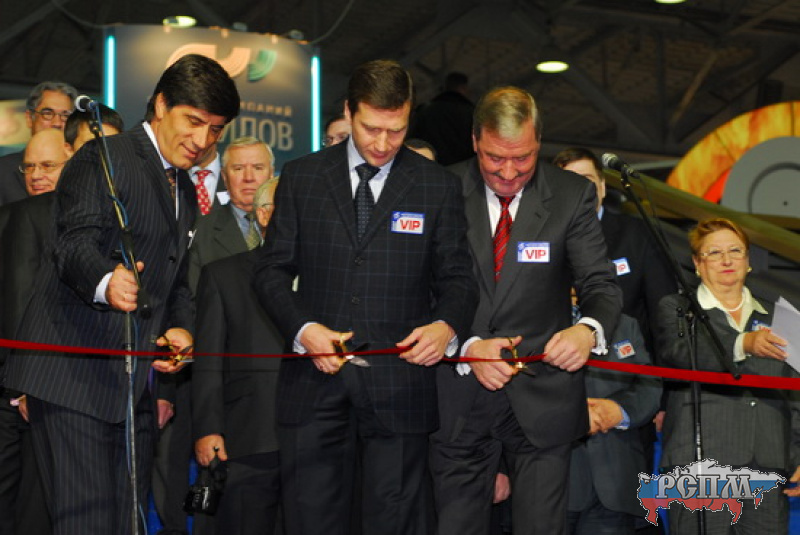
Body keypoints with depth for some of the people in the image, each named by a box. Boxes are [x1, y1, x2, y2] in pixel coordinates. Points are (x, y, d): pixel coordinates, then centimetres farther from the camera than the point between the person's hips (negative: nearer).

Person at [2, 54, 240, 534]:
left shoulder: (186, 191, 22)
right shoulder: (104, 160, -5)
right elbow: (75, 243, -20)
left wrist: (181, 328, 4)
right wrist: (105, 282, -43)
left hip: (136, 383, 8)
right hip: (74, 377, -8)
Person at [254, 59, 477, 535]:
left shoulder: (439, 187, 5)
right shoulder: (301, 178, 7)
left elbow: (457, 276, 7)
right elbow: (273, 270, 7)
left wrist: (447, 326, -15)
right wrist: (302, 328, -12)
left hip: (399, 382, -1)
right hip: (315, 375, 1)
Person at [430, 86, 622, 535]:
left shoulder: (572, 196, -1)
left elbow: (602, 284, -5)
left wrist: (590, 329, -27)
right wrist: (468, 347, -20)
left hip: (542, 397, 0)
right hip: (460, 399, 1)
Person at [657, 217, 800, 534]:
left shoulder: (773, 318, 21)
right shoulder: (675, 308, 10)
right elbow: (679, 354, -12)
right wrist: (742, 344, -25)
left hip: (768, 466, 3)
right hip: (700, 462, -3)